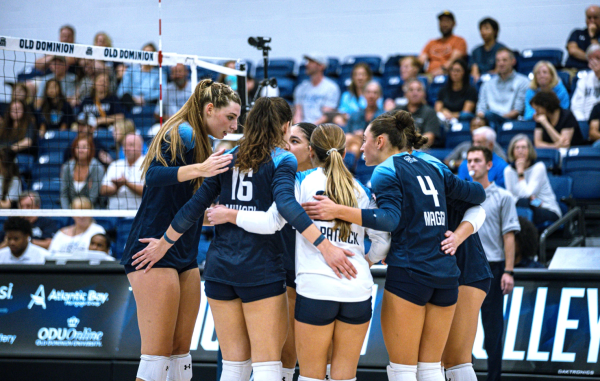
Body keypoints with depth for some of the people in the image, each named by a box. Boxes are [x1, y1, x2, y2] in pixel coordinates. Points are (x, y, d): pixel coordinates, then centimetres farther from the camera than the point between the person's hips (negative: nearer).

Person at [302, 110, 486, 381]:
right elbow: (478, 194, 20)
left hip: (408, 274, -6)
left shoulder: (386, 171, -4)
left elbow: (390, 219, -21)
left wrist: (339, 211, -29)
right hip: (446, 274, 6)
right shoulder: (433, 166, 15)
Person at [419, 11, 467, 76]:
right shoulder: (432, 43, 26)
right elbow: (421, 60, 15)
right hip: (430, 75, 5)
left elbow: (454, 59, -6)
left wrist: (443, 69, -23)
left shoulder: (459, 41, 10)